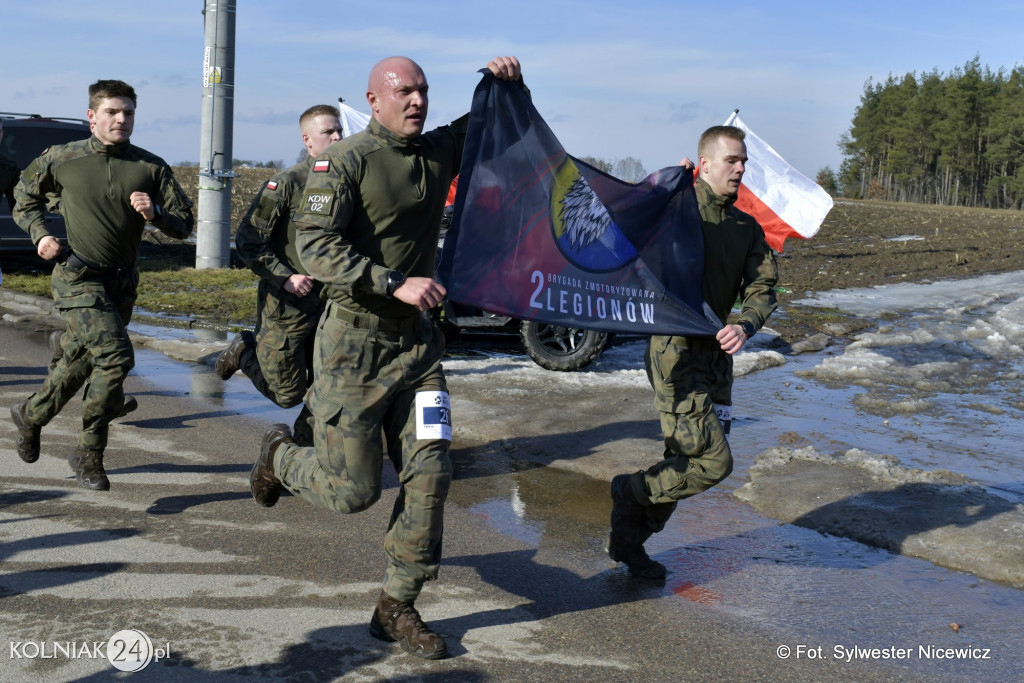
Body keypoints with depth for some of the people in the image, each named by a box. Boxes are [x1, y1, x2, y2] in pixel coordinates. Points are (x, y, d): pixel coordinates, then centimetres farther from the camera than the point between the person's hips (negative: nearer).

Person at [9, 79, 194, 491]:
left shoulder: (151, 168, -1)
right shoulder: (61, 159, -3)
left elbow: (185, 224, 1)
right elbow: (25, 195, 15)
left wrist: (155, 214, -18)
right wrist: (39, 233, 1)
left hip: (122, 283, 4)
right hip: (77, 277, -4)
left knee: (80, 363, 16)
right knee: (115, 356, -20)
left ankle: (30, 415, 44)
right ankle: (89, 453, -4)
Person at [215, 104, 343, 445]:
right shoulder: (287, 183, -11)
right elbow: (247, 240, -12)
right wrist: (285, 277, -19)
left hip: (329, 302, 5)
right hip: (286, 305, -5)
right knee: (287, 393, 3)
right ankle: (245, 351, 28)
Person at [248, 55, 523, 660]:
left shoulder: (439, 151, 8)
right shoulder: (346, 161, -11)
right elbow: (316, 247, -20)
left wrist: (506, 84, 4)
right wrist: (397, 283, -26)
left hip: (417, 339, 6)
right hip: (355, 338, -5)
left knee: (429, 475, 0)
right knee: (353, 490, -1)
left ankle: (397, 609, 14)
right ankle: (282, 454, 33)